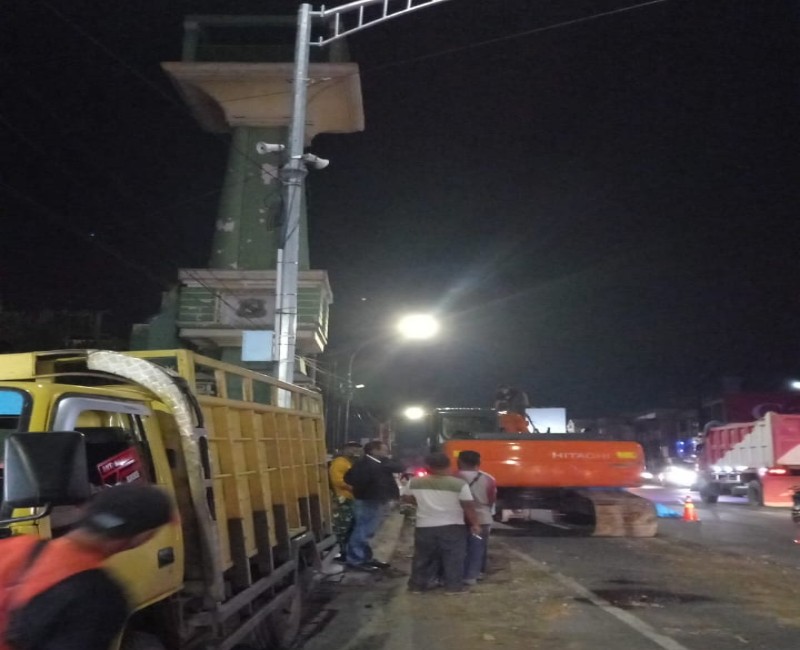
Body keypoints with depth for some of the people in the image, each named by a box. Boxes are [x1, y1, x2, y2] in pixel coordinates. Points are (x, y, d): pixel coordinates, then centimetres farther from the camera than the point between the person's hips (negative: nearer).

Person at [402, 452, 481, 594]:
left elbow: (406, 498, 12)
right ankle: (453, 586, 9)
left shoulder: (415, 482, -2)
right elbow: (469, 507, -8)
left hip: (424, 526, 3)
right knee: (453, 558, 9)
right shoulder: (459, 484, -11)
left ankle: (417, 585, 23)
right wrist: (475, 524, 2)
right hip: (452, 527, -2)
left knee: (423, 557, 15)